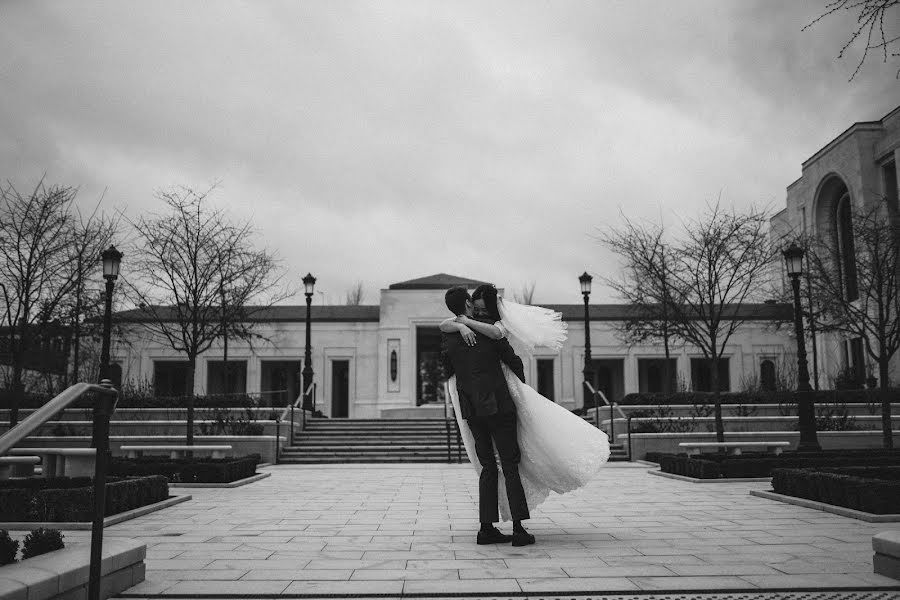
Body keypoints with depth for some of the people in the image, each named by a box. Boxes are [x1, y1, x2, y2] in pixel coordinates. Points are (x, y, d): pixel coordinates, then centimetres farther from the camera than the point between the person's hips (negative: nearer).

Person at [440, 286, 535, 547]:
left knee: (487, 468, 11)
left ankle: (487, 528, 8)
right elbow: (513, 361, -1)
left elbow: (448, 372, 14)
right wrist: (521, 382, 18)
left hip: (471, 410, 5)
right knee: (510, 466, 0)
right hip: (499, 405, -4)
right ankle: (518, 529, -3)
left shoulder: (447, 338, 4)